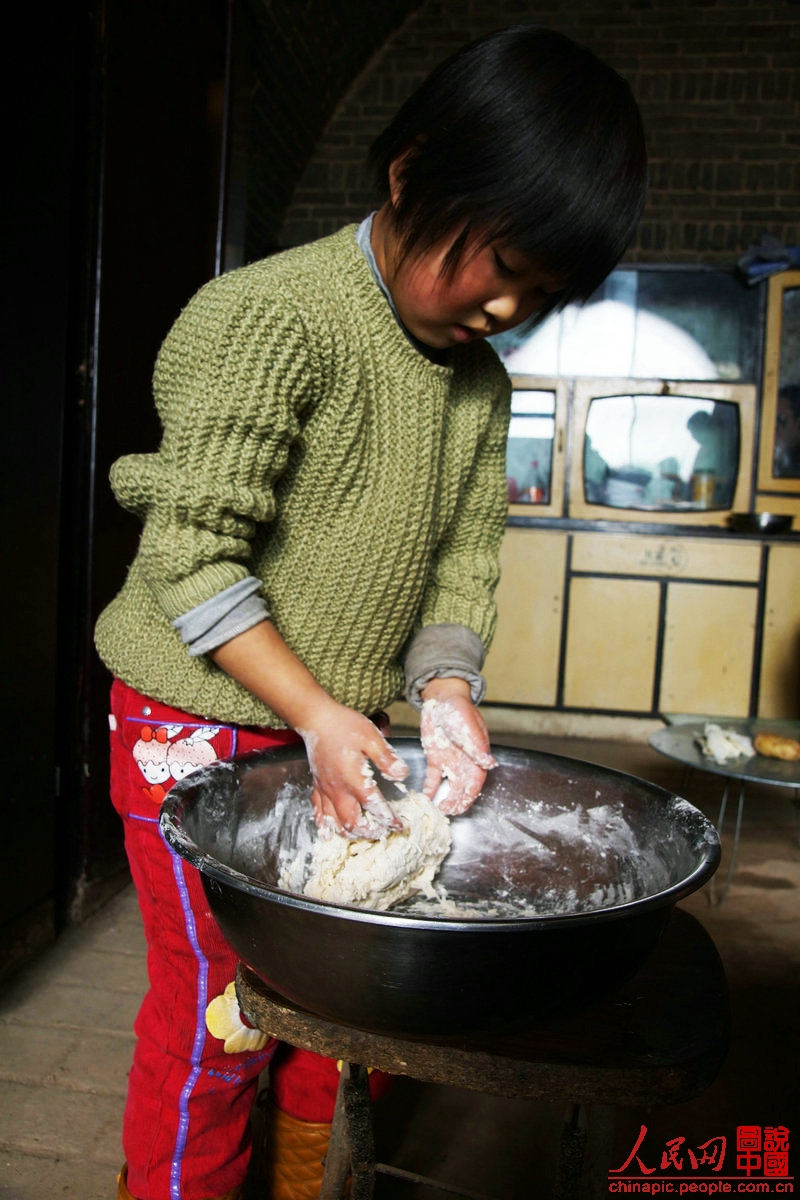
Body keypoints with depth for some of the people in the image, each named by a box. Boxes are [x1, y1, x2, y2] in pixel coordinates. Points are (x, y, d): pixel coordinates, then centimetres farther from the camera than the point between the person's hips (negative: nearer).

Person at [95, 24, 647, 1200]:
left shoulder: (481, 381, 6)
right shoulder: (268, 317, -17)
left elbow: (466, 557, 5)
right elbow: (194, 551, -21)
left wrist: (446, 687, -12)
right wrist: (317, 716, -23)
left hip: (342, 731, 7)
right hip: (200, 727, -6)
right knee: (219, 1014, 3)